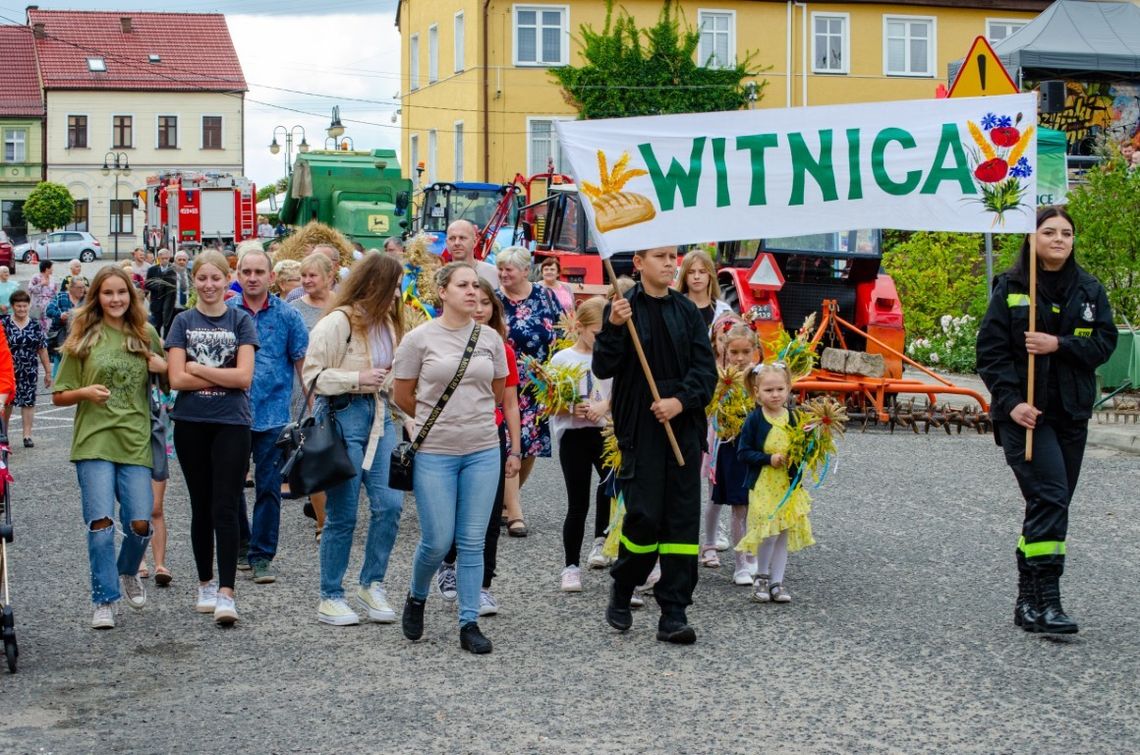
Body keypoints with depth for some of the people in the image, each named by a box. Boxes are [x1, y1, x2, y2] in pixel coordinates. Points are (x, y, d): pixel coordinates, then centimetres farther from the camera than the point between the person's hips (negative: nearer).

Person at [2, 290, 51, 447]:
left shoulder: (35, 326, 4)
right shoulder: (4, 323, -3)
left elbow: (42, 350, 6)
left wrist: (48, 372, 6)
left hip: (29, 371, 2)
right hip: (8, 370, -2)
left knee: (28, 402, 2)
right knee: (6, 402, 5)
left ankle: (27, 435, 6)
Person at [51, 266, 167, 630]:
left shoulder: (146, 335, 10)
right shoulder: (83, 339, 4)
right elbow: (59, 397, 7)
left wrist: (164, 368, 0)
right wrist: (85, 392, -13)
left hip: (135, 442, 2)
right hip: (94, 442, -2)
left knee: (140, 524, -3)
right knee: (101, 524, -9)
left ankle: (128, 573, 29)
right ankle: (105, 600, 3)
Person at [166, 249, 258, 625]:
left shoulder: (241, 320, 1)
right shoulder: (183, 322, 5)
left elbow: (244, 377, -9)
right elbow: (176, 379, -5)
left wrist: (196, 368, -8)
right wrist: (223, 377, -10)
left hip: (231, 424, -2)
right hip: (191, 424, 2)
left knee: (225, 508, -8)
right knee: (201, 507, 10)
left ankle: (226, 593, -10)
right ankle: (205, 583, 22)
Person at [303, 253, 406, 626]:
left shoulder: (387, 321, 13)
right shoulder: (338, 322, -12)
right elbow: (312, 374, -13)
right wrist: (358, 379, -20)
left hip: (380, 415, 7)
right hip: (344, 415, -7)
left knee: (390, 503, -3)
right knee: (342, 515, 0)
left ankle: (371, 584, 13)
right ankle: (330, 598, 13)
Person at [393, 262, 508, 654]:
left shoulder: (490, 339, 4)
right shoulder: (420, 338, -5)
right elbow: (403, 396, 5)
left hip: (482, 451, 3)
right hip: (435, 453, -2)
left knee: (472, 543, 4)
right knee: (437, 541, -2)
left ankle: (469, 623, 11)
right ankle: (416, 597, 27)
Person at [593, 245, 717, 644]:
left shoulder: (688, 312, 9)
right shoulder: (623, 309, -1)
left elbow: (706, 369, 4)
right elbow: (603, 368, -7)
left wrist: (681, 400, -12)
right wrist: (614, 328, -22)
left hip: (684, 426, 4)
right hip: (640, 428, -3)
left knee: (683, 518, 1)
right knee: (644, 515, -7)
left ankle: (673, 614, 5)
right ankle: (621, 590, 20)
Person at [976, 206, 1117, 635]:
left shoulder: (1090, 290, 9)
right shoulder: (1011, 288, -1)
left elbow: (1105, 342, 2)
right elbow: (991, 350, -5)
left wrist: (1059, 344, -14)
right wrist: (1010, 402, -15)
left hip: (1071, 414, 4)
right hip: (1025, 413, -4)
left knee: (1051, 505, 7)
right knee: (1049, 497, -17)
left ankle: (1028, 601, 16)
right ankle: (1045, 602, -17)